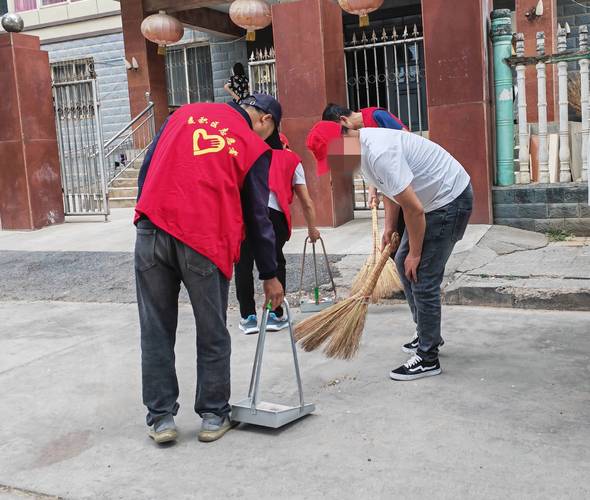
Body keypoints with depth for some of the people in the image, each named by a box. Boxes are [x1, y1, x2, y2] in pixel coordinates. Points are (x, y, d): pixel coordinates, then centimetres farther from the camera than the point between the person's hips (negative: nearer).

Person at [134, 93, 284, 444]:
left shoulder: (187, 113, 19)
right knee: (212, 334, 11)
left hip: (151, 229, 3)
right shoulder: (255, 148, 8)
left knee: (157, 331, 11)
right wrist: (269, 276, 16)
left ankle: (161, 417, 17)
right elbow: (258, 217, 8)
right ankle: (214, 415, 21)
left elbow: (147, 168, 15)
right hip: (205, 241, -3)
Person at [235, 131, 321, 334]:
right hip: (271, 208, -1)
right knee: (275, 261, 15)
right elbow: (307, 203, 30)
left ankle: (248, 317, 17)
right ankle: (275, 315, 19)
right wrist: (312, 229, 44)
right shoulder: (291, 159, 28)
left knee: (243, 263, 12)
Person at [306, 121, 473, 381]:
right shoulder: (363, 146, 2)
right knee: (402, 262, 18)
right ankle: (426, 332, 32)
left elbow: (415, 209, -27)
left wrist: (415, 253, -16)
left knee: (422, 278, -9)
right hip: (432, 199, 11)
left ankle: (428, 359, 3)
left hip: (450, 200, -11)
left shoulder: (379, 154, -31)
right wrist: (389, 227, 9)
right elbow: (390, 188, 17)